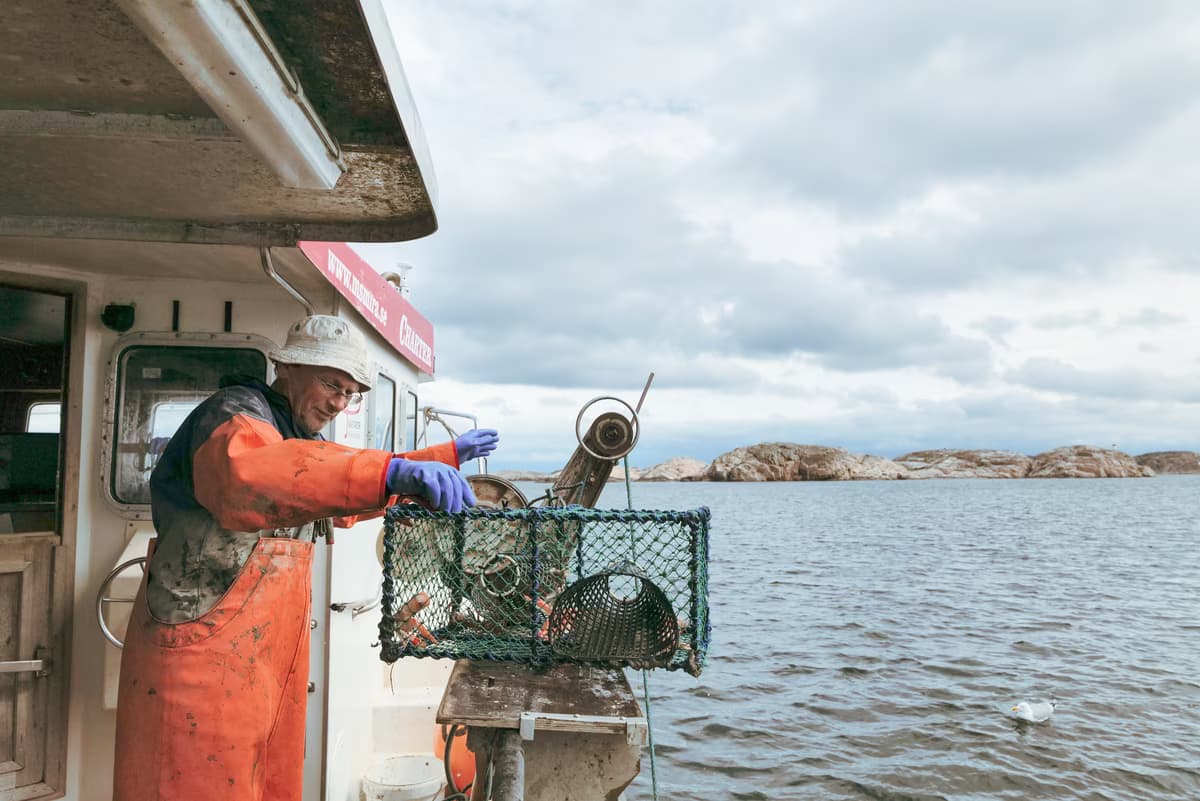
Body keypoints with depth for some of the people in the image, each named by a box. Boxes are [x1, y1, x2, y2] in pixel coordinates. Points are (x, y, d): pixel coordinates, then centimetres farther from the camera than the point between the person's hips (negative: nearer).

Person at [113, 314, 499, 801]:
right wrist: (389, 471, -50)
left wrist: (445, 457, 26)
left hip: (270, 656, 9)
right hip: (202, 651, -9)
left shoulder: (298, 437, 16)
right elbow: (244, 478, -38)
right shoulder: (237, 412, -13)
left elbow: (351, 493, 32)